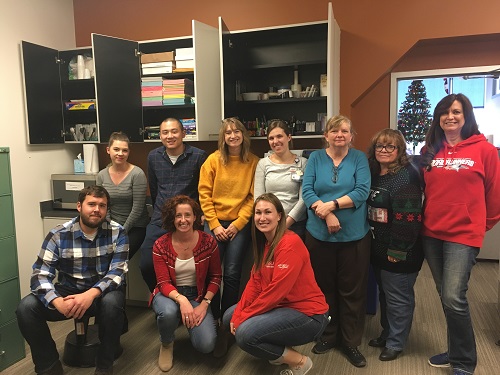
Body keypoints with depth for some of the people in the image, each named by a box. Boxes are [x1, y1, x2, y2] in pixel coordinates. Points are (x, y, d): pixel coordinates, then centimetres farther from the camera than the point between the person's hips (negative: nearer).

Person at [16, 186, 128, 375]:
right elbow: (40, 275, -16)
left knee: (113, 302, -35)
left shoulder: (117, 233, -11)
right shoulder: (58, 235, -9)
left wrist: (91, 294, -37)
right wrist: (57, 301, -36)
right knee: (26, 307, -22)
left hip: (103, 292, -1)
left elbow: (118, 272, -18)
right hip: (67, 292, 2)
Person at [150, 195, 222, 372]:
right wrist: (181, 299, -33)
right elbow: (164, 283, -14)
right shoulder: (161, 245, -11)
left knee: (206, 345, -20)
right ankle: (166, 344, -1)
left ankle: (191, 322, 17)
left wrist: (204, 304, -13)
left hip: (198, 296, 1)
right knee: (168, 312, -38)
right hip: (169, 294, 0)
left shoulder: (208, 242, -10)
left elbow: (215, 277, -1)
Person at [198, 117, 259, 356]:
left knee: (232, 274, -4)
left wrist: (237, 224, -8)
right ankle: (213, 322, 10)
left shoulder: (254, 162, 0)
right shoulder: (213, 160, 1)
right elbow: (204, 194, 0)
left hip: (240, 224, -1)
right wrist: (215, 225, -6)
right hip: (214, 222, 1)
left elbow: (254, 197, -1)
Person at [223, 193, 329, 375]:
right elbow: (254, 283, 4)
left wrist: (244, 317, -17)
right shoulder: (263, 243, 6)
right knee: (229, 318, 7)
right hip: (281, 306, 9)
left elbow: (275, 291, -24)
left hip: (308, 314, -9)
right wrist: (238, 314, -8)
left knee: (245, 333, -23)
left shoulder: (290, 243, -22)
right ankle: (280, 350, 16)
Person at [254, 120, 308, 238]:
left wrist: (286, 223, -11)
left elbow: (303, 199, -4)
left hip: (296, 224, -1)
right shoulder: (263, 164, 6)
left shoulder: (302, 163, 2)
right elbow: (258, 198, 1)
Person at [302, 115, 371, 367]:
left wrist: (332, 204, -20)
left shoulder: (359, 158, 1)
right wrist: (326, 215, -19)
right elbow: (306, 191, -6)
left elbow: (362, 191, -11)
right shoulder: (315, 158, 4)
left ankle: (351, 342, 23)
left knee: (352, 290, 8)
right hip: (319, 234, 1)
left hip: (354, 235, -1)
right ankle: (328, 335, 31)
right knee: (324, 287, 13)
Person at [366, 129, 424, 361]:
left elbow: (408, 217, -22)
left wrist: (398, 249, -22)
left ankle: (395, 343, 23)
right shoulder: (372, 173, 8)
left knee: (398, 297, 7)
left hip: (399, 251, -8)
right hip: (378, 248, 8)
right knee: (384, 293, 21)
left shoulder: (405, 176, -16)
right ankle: (387, 333, 38)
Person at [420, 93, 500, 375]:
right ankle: (458, 351, 32)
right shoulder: (430, 150, 7)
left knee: (454, 298, -11)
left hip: (464, 234, -5)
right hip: (432, 232, 5)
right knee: (446, 297, 14)